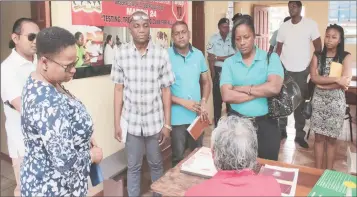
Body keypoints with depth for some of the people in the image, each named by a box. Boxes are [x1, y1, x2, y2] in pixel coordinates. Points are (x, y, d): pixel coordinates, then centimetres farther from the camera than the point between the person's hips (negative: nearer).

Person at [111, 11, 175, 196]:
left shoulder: (162, 54, -6)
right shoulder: (121, 54, -4)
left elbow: (166, 90, -2)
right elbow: (118, 90, 1)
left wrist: (167, 123, -2)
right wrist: (116, 123, 1)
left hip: (155, 121, 0)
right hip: (131, 121, 0)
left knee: (156, 164, 18)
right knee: (133, 166, 14)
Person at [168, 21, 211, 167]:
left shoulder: (198, 55, 4)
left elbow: (206, 82, 12)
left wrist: (204, 102, -5)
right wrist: (183, 102, -15)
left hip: (197, 116, 4)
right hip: (177, 118, -4)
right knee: (178, 157, 10)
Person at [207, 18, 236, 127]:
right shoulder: (213, 39, -4)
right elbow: (210, 58, -6)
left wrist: (218, 58, -13)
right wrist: (213, 73, -11)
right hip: (217, 70, -1)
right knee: (217, 96, 5)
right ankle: (217, 121, 16)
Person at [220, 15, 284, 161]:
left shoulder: (271, 58, -3)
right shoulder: (229, 63, 0)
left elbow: (274, 88, -19)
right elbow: (227, 96, -13)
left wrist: (241, 88, -12)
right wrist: (261, 92, -13)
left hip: (265, 123, -1)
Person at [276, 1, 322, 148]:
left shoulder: (310, 24, -3)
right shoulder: (284, 26, 6)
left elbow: (318, 47, -1)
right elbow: (279, 48, 9)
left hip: (302, 71, -3)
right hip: (285, 69, 3)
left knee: (299, 104, 3)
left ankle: (300, 135, 14)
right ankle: (282, 130, 21)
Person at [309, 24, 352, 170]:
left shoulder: (345, 56, -3)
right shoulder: (317, 56, 2)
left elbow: (346, 81, -14)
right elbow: (314, 78, -11)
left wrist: (324, 85, -13)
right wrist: (336, 80, -18)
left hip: (336, 101, -1)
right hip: (319, 100, 1)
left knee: (331, 138, 8)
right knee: (319, 137, 7)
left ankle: (329, 171, 21)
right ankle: (318, 170, 17)